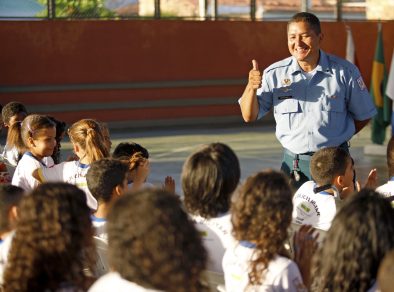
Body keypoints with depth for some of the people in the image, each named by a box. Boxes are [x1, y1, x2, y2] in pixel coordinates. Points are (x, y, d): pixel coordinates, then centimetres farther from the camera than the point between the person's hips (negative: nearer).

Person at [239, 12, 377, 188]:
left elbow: (363, 115, 8)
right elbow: (249, 116, 3)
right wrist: (251, 87, -14)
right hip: (293, 165, 1)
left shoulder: (345, 72, -2)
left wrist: (335, 139, 1)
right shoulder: (274, 74, 0)